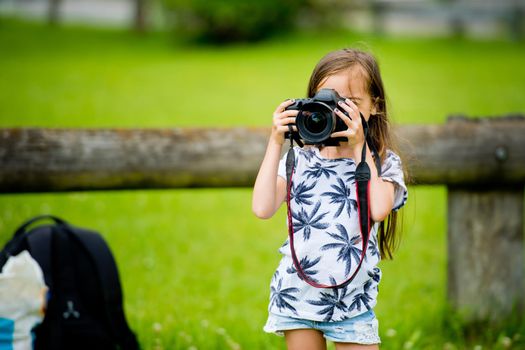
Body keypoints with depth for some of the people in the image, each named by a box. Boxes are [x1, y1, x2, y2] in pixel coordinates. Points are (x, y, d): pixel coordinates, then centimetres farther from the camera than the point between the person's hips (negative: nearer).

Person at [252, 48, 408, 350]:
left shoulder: (383, 163, -2)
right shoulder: (299, 160, 2)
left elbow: (379, 209, -22)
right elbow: (263, 209, -11)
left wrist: (359, 147, -18)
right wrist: (276, 143, -10)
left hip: (352, 300, -1)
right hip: (297, 295, 1)